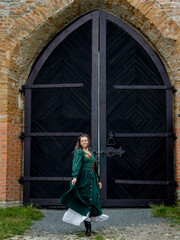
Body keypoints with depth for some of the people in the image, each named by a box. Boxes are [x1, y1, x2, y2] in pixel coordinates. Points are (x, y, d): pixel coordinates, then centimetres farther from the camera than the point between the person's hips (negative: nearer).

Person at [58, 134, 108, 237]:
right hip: (83, 179, -7)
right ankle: (88, 227, -5)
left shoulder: (91, 153, 21)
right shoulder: (79, 152, -1)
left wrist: (98, 180, 23)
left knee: (93, 200, 3)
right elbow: (76, 165, -16)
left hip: (92, 180, 7)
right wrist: (75, 177, -30)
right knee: (85, 201, -7)